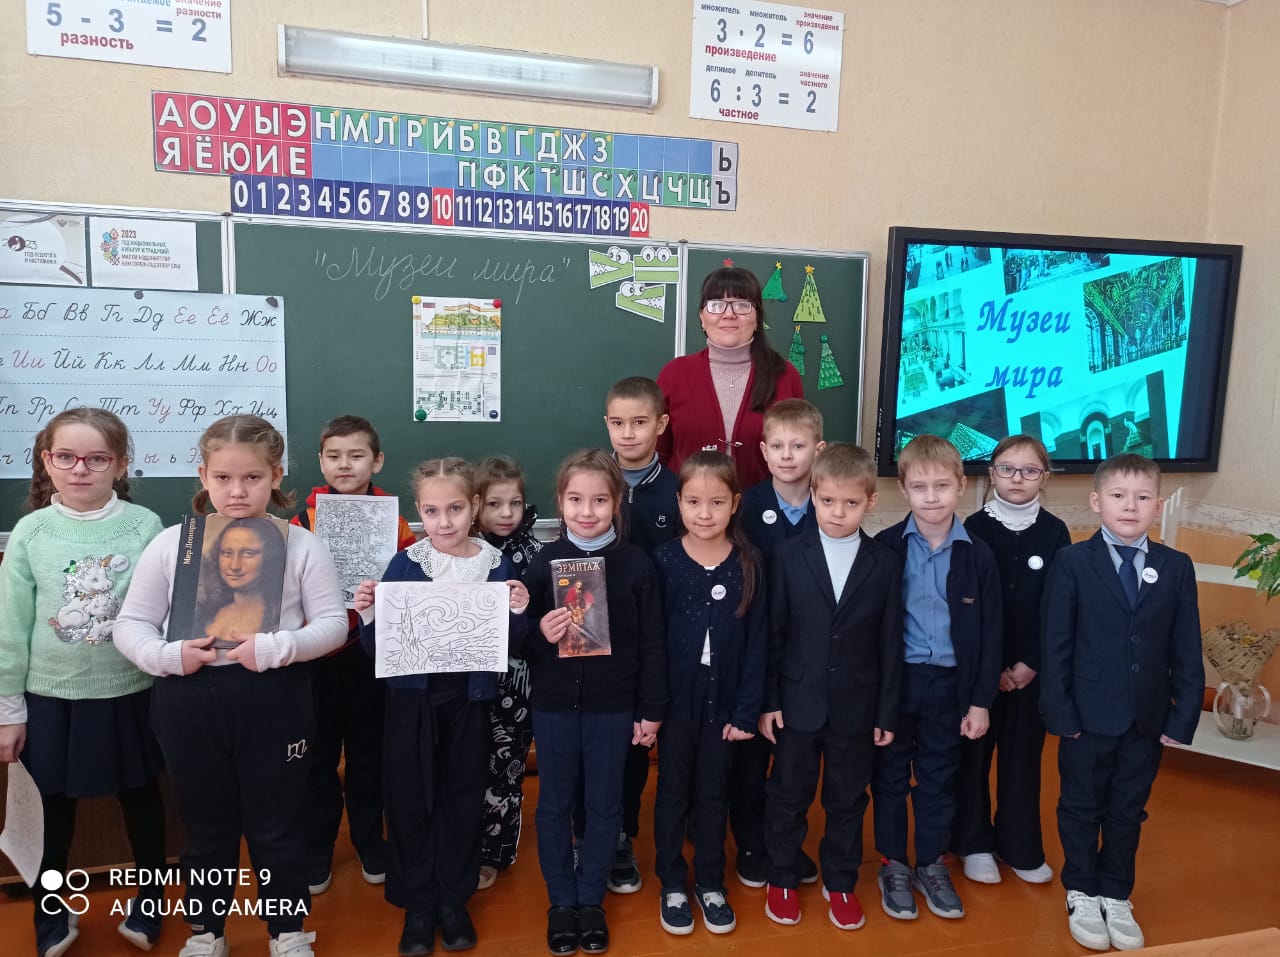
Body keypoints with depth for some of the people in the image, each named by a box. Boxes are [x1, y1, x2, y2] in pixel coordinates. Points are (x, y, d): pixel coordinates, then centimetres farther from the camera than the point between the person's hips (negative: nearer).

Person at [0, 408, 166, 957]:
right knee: (52, 809, 16)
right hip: (51, 698, 1)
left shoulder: (146, 526, -9)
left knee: (141, 799, 15)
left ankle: (149, 902, 37)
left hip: (130, 694, 0)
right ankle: (50, 913, 40)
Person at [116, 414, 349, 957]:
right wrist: (167, 655, -16)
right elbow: (130, 625, 3)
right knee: (205, 825, 19)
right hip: (189, 701, 2)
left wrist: (278, 648, -20)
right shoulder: (170, 543, 0)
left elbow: (333, 623, -5)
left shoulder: (301, 545, -4)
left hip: (273, 700, -1)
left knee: (276, 825, 12)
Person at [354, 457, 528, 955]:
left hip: (468, 699, 1)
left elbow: (510, 646, 0)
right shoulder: (403, 565, -5)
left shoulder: (496, 566, -3)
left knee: (463, 799, 12)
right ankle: (417, 905, 29)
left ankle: (454, 900, 33)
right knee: (410, 801, 8)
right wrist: (368, 615, -22)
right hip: (412, 699, 0)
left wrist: (517, 613, -18)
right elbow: (376, 648, -4)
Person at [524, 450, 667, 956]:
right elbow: (521, 637, 2)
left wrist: (652, 710, -1)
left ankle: (591, 899, 34)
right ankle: (561, 900, 34)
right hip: (554, 704, 1)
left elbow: (652, 643, -3)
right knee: (554, 804, 14)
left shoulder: (637, 563, -8)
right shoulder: (544, 560, -5)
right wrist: (540, 635, -20)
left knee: (604, 805, 13)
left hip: (612, 706, -1)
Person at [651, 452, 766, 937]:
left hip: (723, 699, 1)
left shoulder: (748, 564, -6)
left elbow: (756, 641, -4)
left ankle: (710, 883, 34)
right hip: (675, 698, -1)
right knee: (673, 791, 13)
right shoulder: (663, 560, -9)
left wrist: (747, 709, -6)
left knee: (713, 792, 16)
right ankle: (672, 885, 31)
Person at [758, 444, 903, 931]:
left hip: (856, 706, 1)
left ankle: (840, 883, 36)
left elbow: (890, 644, -1)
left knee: (847, 801, 16)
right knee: (788, 797, 14)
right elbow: (772, 634, -4)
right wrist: (768, 700, -5)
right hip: (798, 702, -1)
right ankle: (782, 880, 33)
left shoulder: (886, 564, -4)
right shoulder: (788, 556, -7)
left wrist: (887, 712, 0)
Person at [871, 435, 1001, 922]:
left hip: (949, 683, 2)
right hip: (894, 679, -1)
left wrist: (981, 700, -1)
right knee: (891, 776, 12)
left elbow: (990, 634, 0)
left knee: (938, 778, 16)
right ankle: (893, 865, 30)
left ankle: (932, 865, 34)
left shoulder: (978, 554, -4)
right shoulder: (886, 547, -9)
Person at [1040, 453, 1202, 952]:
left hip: (1148, 719, 3)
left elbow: (1187, 651, 2)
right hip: (1088, 716, -2)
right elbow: (1054, 644, -8)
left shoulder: (1176, 567, 0)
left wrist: (1183, 717, -2)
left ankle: (1117, 896, 33)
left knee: (1128, 811, 16)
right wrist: (1060, 711, -11)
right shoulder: (1072, 562, -8)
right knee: (1081, 808, 13)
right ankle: (1082, 894, 31)